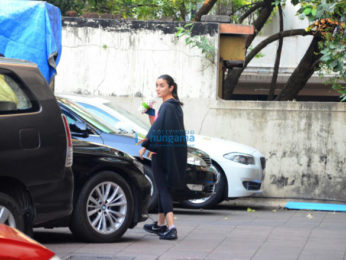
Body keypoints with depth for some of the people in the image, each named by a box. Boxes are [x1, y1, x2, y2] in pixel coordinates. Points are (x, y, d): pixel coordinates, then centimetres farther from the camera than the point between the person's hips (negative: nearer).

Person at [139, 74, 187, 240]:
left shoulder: (166, 106, -14)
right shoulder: (176, 106, 13)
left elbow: (157, 128, -23)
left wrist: (145, 146, -22)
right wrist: (151, 114, 10)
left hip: (163, 152, -9)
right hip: (177, 154, 9)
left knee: (163, 189, -9)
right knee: (164, 188, 19)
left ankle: (171, 227, -20)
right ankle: (160, 224, 30)